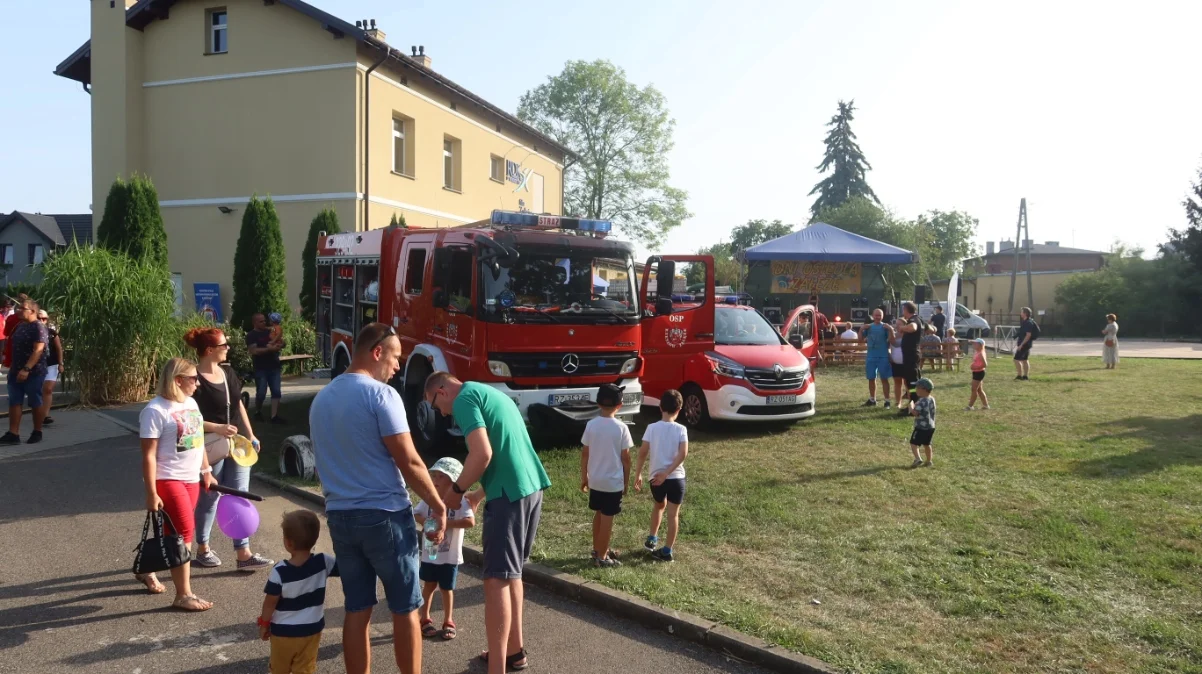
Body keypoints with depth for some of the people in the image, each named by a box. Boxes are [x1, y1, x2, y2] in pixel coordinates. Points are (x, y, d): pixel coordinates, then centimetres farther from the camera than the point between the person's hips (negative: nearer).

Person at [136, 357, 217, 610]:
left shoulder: (191, 403, 8)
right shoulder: (156, 410, -16)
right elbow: (149, 455, -17)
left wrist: (206, 472, 19)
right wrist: (151, 493, -19)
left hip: (191, 479, 8)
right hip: (168, 480, -8)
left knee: (173, 532, 16)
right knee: (184, 533, -8)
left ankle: (147, 570, 41)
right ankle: (183, 595, 1)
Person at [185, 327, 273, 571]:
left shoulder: (228, 373, 8)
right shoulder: (195, 379, -15)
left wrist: (250, 435, 13)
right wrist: (217, 428, -26)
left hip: (235, 444, 7)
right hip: (211, 448, -7)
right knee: (210, 497, 8)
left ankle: (244, 554, 7)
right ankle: (203, 550, 28)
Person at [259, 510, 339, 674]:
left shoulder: (280, 571, -21)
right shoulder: (323, 563, -17)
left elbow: (270, 602, -11)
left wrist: (264, 624, 3)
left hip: (282, 631, -1)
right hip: (311, 630, 2)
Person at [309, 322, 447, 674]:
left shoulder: (321, 399, 10)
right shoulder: (380, 394, -14)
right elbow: (409, 463, -16)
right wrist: (438, 505, -6)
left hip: (339, 516, 7)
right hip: (385, 515, -6)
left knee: (356, 611, 12)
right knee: (405, 609, 8)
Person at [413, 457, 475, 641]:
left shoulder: (459, 500, -17)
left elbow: (470, 522, -29)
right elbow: (414, 513, 3)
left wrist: (446, 523, -30)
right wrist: (424, 521, -18)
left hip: (450, 556, -3)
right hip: (430, 553, 3)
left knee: (446, 588, 11)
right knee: (429, 586, 16)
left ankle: (448, 622, 29)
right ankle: (425, 619, 33)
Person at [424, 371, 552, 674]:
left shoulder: (464, 399, -7)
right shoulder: (492, 394, 22)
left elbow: (482, 454, -19)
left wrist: (456, 489, -5)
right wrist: (479, 494, 25)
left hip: (510, 493, -9)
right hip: (532, 487, 10)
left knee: (497, 579, -6)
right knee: (512, 572, 20)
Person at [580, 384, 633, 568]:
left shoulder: (591, 425, -4)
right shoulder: (621, 428, -14)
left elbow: (584, 454, 1)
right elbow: (625, 458, -9)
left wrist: (584, 477, 12)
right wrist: (626, 482, 2)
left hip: (595, 480, 4)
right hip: (614, 482, -4)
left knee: (598, 514, 20)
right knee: (607, 518, 4)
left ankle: (597, 549, 33)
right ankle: (602, 557, 10)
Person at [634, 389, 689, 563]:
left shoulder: (652, 428, -4)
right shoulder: (681, 429, -6)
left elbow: (643, 452, -6)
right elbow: (683, 454, -17)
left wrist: (638, 474, 3)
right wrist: (667, 473, -16)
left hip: (656, 477, 2)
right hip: (676, 477, -2)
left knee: (659, 505, 28)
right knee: (673, 514, 6)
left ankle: (651, 539, 35)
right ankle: (667, 551, 7)